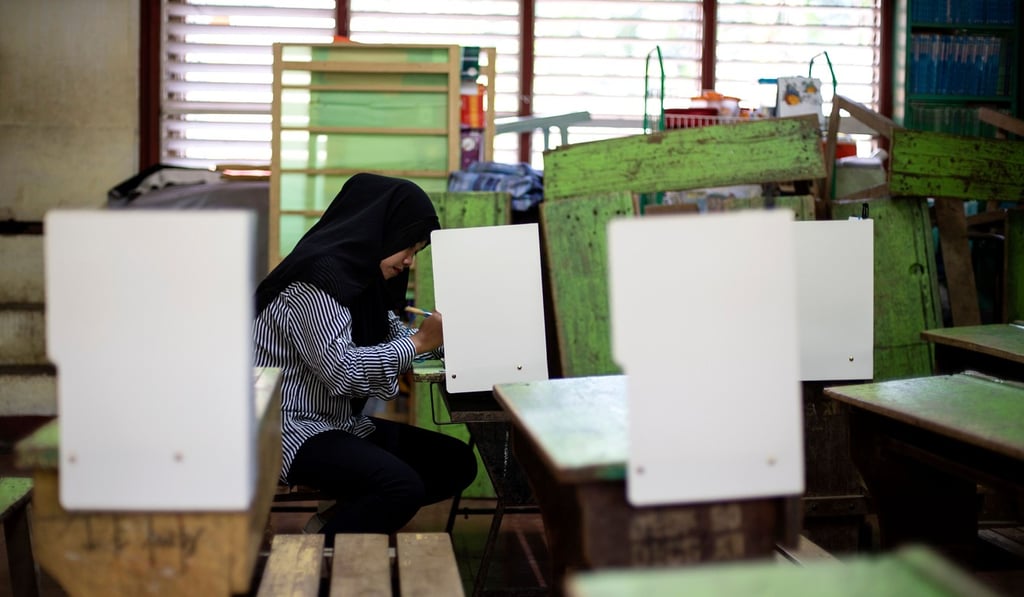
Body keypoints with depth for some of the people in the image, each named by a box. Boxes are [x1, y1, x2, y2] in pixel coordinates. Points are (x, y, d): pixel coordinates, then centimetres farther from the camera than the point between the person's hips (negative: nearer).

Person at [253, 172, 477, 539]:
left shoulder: (360, 278, 13)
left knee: (457, 462, 1)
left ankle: (337, 521, 4)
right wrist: (419, 343, -18)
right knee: (402, 486, -30)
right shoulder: (315, 279, -17)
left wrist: (443, 338, 0)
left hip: (345, 424, 10)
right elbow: (341, 370, -25)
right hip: (296, 430, -10)